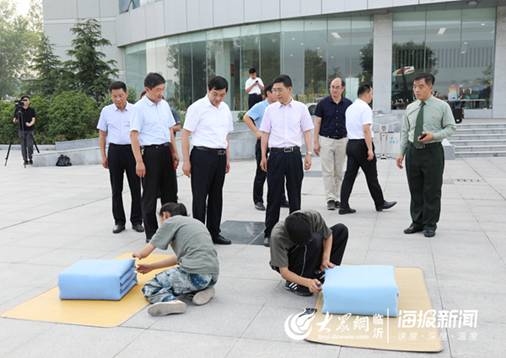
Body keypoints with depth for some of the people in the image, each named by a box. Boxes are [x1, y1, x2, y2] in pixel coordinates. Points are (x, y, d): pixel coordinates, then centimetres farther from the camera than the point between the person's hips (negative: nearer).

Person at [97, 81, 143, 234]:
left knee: (135, 187, 2)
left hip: (132, 150, -1)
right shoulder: (106, 111, 5)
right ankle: (119, 221, 18)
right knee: (116, 189, 7)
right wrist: (103, 156, 4)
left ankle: (136, 221, 13)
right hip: (115, 150, 1)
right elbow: (102, 135, 10)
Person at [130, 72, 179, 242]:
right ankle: (151, 233, 14)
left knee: (170, 191, 12)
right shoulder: (139, 107, -10)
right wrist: (139, 161, -18)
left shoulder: (164, 104, 9)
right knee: (150, 195, 3)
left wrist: (174, 152, 14)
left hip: (166, 151, 6)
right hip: (150, 152, -6)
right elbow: (134, 135, -13)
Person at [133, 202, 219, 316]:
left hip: (195, 275, -8)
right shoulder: (195, 222, 26)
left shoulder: (170, 221, 4)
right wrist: (151, 267, 34)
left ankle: (171, 300, -22)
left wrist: (137, 254, 30)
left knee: (148, 289, 8)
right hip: (213, 276, 8)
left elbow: (144, 253, 6)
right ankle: (202, 290, 8)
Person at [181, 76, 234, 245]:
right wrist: (186, 161, -12)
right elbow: (185, 135, -9)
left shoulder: (225, 109, 11)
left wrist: (227, 158, 18)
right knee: (200, 196, 0)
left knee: (216, 196, 13)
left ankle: (214, 233, 25)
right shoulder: (197, 107, -8)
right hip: (202, 155, -6)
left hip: (220, 156, 6)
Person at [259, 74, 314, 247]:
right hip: (276, 154, 0)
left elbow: (307, 131, 5)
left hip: (294, 153, 0)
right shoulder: (270, 109, 4)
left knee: (295, 194, 9)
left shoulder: (301, 108, 2)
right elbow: (265, 133, 8)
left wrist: (308, 154, -1)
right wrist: (263, 156, 4)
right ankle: (269, 233, 11)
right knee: (273, 195, 3)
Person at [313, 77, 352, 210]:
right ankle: (330, 199, 0)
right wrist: (316, 142, -8)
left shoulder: (348, 104, 3)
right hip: (326, 140, -2)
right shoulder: (323, 103, -3)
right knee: (328, 171, -3)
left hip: (342, 140, 3)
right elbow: (317, 123, -2)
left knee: (339, 172, 8)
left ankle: (336, 198, 17)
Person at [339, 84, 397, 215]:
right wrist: (370, 149, -20)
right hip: (362, 144, -7)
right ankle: (380, 203, 18)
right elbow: (366, 130, -20)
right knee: (371, 176, 5)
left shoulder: (350, 108, 13)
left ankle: (344, 206, 3)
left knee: (349, 175, 6)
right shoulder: (365, 108, -13)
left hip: (350, 143, 8)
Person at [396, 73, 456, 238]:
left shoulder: (442, 106, -3)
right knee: (415, 190, 10)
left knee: (432, 191, 3)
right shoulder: (410, 108, 8)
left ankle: (430, 225, 16)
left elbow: (451, 128, -1)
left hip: (432, 151, -3)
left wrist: (434, 135, -18)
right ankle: (417, 222, 23)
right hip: (413, 151, 4)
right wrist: (401, 153, 7)